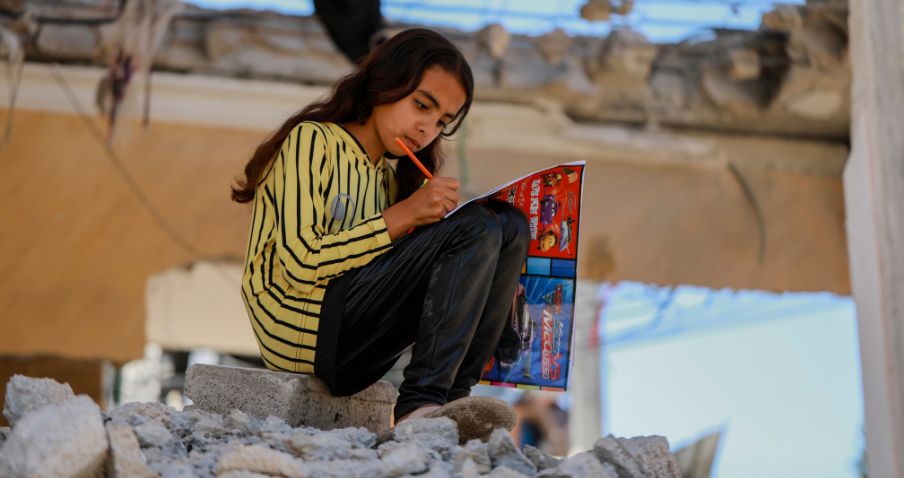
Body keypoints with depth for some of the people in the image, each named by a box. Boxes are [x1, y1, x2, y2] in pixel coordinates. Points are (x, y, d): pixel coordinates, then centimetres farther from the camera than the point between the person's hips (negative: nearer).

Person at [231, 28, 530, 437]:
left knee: (510, 224, -1)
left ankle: (450, 398, -13)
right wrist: (402, 216, -16)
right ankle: (420, 405, -26)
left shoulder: (390, 178, 21)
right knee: (474, 227, -19)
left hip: (354, 354, 8)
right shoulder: (313, 141, -2)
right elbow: (301, 265, -14)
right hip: (299, 329, -8)